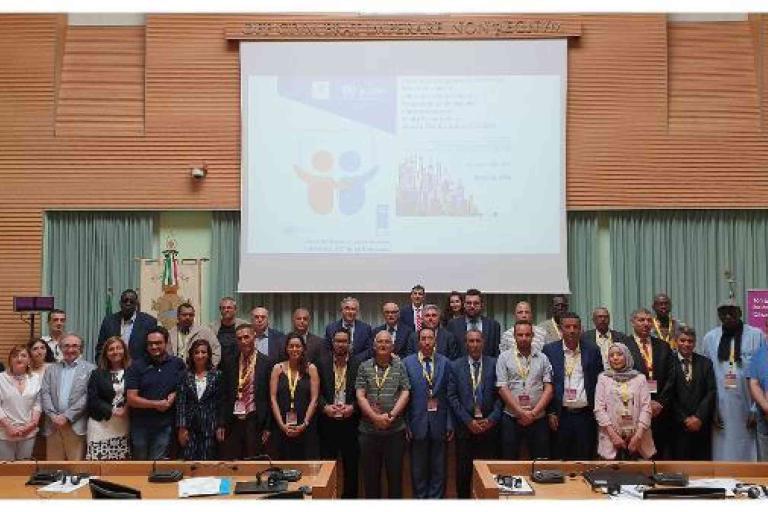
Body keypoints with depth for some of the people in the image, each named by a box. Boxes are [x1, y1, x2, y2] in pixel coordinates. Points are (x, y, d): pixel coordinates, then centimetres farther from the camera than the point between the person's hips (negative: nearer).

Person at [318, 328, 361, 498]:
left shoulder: (358, 366, 1)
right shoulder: (322, 366, 5)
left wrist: (353, 407, -14)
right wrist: (324, 406, -13)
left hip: (350, 422, 0)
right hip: (327, 422, 1)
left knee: (351, 465, 7)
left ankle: (350, 496, 20)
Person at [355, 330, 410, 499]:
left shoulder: (400, 366, 4)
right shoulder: (364, 367, 4)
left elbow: (405, 394, -3)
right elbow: (360, 395, -3)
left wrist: (390, 415, -15)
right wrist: (375, 417, -13)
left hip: (395, 430, 0)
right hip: (369, 430, 1)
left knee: (395, 473, 6)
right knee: (370, 475, 9)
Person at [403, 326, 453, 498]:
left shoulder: (445, 363, 1)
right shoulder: (407, 363, -1)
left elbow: (449, 395, 1)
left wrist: (450, 424, -3)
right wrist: (406, 424, -7)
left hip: (439, 422, 1)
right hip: (417, 422, -1)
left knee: (438, 468, 10)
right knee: (418, 468, 11)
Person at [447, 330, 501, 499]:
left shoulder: (494, 364, 4)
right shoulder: (455, 366, 3)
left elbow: (500, 394, 1)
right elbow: (452, 396, -1)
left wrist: (491, 419, -8)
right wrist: (468, 421, -8)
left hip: (489, 424, 0)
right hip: (465, 426, 0)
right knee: (463, 470, 5)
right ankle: (463, 498, 19)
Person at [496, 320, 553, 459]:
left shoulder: (542, 358, 6)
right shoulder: (504, 357, 1)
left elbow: (548, 388, 1)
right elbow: (502, 389, -5)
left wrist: (533, 413, -10)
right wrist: (521, 413, -11)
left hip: (538, 419, 1)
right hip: (511, 419, -1)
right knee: (509, 462, 4)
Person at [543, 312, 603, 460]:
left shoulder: (592, 350, 5)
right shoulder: (550, 350, 1)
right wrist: (551, 412, -2)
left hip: (586, 415, 1)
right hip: (561, 415, -1)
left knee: (586, 459, 6)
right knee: (560, 460, 7)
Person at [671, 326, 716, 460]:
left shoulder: (705, 363, 8)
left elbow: (711, 392, 2)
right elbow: (669, 395, -4)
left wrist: (699, 417, -8)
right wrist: (685, 419, -8)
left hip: (702, 424, 2)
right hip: (678, 425, -2)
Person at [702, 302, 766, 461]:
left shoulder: (756, 336, -3)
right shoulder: (709, 338, 4)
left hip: (748, 408, -2)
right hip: (721, 410, 2)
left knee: (748, 455, 4)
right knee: (723, 455, 6)